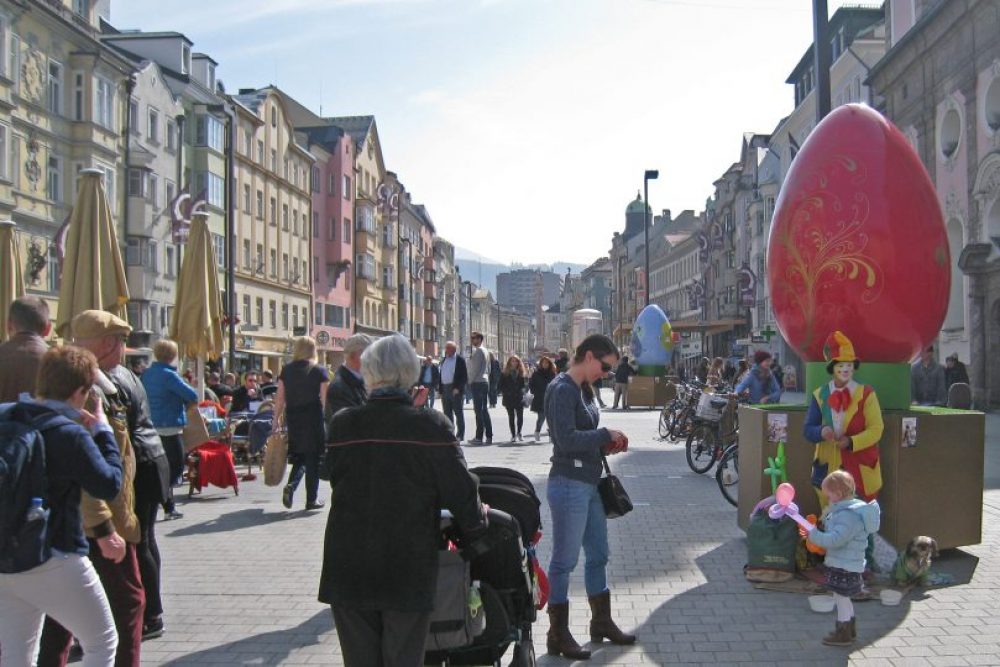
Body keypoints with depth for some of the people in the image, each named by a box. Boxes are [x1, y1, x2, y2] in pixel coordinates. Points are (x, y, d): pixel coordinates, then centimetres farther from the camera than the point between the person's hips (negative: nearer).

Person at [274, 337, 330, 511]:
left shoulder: (286, 371, 6)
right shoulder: (319, 371, -3)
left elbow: (280, 398, 4)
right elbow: (325, 399, -6)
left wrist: (276, 420, 8)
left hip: (292, 419, 3)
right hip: (314, 419, -3)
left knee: (299, 456, 17)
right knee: (313, 458, 5)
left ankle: (291, 485, -6)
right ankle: (312, 499, 8)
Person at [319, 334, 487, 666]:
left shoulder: (342, 424, -7)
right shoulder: (432, 425, -12)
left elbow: (336, 480, 5)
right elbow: (460, 489, -7)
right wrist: (476, 524, 13)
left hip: (349, 571, 2)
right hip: (409, 573, -2)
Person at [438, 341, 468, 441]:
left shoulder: (460, 360, -4)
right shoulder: (444, 360, 16)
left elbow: (464, 376, -9)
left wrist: (458, 388, -17)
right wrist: (441, 390, 12)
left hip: (455, 390, -7)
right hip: (445, 390, 7)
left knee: (458, 412, -2)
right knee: (447, 413, 8)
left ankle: (460, 435, 2)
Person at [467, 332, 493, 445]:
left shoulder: (478, 351, -11)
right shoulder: (486, 351, 17)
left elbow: (475, 368, -15)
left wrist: (470, 380, -6)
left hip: (477, 383, -9)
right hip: (485, 381, 9)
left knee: (478, 410, -9)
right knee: (484, 409, 11)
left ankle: (479, 437, -10)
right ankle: (489, 436, 11)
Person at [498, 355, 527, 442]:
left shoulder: (521, 373, 9)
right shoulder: (505, 373, 3)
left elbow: (523, 385, 12)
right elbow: (501, 385, 4)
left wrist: (522, 392, -3)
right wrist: (504, 392, -8)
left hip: (519, 398, 1)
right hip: (509, 398, -1)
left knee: (520, 416, -4)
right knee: (511, 416, 2)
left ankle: (519, 433, 17)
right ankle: (513, 435, 8)